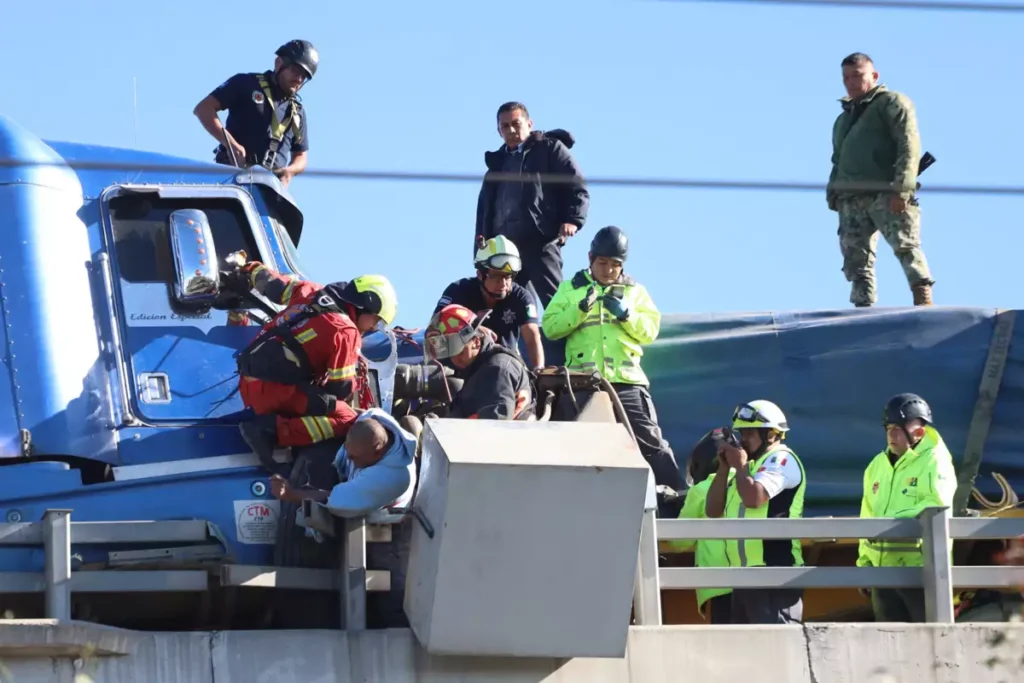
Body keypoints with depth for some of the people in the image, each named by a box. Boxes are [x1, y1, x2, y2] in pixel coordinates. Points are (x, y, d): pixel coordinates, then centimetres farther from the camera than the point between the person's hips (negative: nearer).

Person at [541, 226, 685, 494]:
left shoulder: (635, 291, 14)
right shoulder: (571, 289, 11)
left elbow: (650, 331, 4)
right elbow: (550, 327, 0)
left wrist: (626, 314, -12)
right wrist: (580, 308, -13)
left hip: (626, 380, 0)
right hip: (583, 380, 0)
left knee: (650, 441, -5)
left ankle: (677, 494, -4)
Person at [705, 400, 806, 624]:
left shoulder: (781, 460, -4)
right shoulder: (751, 465, 25)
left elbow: (754, 497, -22)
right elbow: (713, 511, 21)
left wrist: (740, 465, -4)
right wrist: (724, 467, 10)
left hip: (773, 573, -10)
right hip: (745, 575, 10)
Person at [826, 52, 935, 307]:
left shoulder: (892, 103, 6)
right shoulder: (843, 119, 31)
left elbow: (909, 145, -7)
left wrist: (901, 188, -19)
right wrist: (833, 195, 14)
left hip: (886, 196, -7)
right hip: (852, 199, 7)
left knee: (905, 245, -19)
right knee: (856, 259, -1)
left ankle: (924, 301, -25)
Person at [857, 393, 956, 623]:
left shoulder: (934, 463, -6)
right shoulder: (877, 465, 15)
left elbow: (936, 509, -20)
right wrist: (864, 563, 12)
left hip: (922, 570, -7)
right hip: (883, 570, 7)